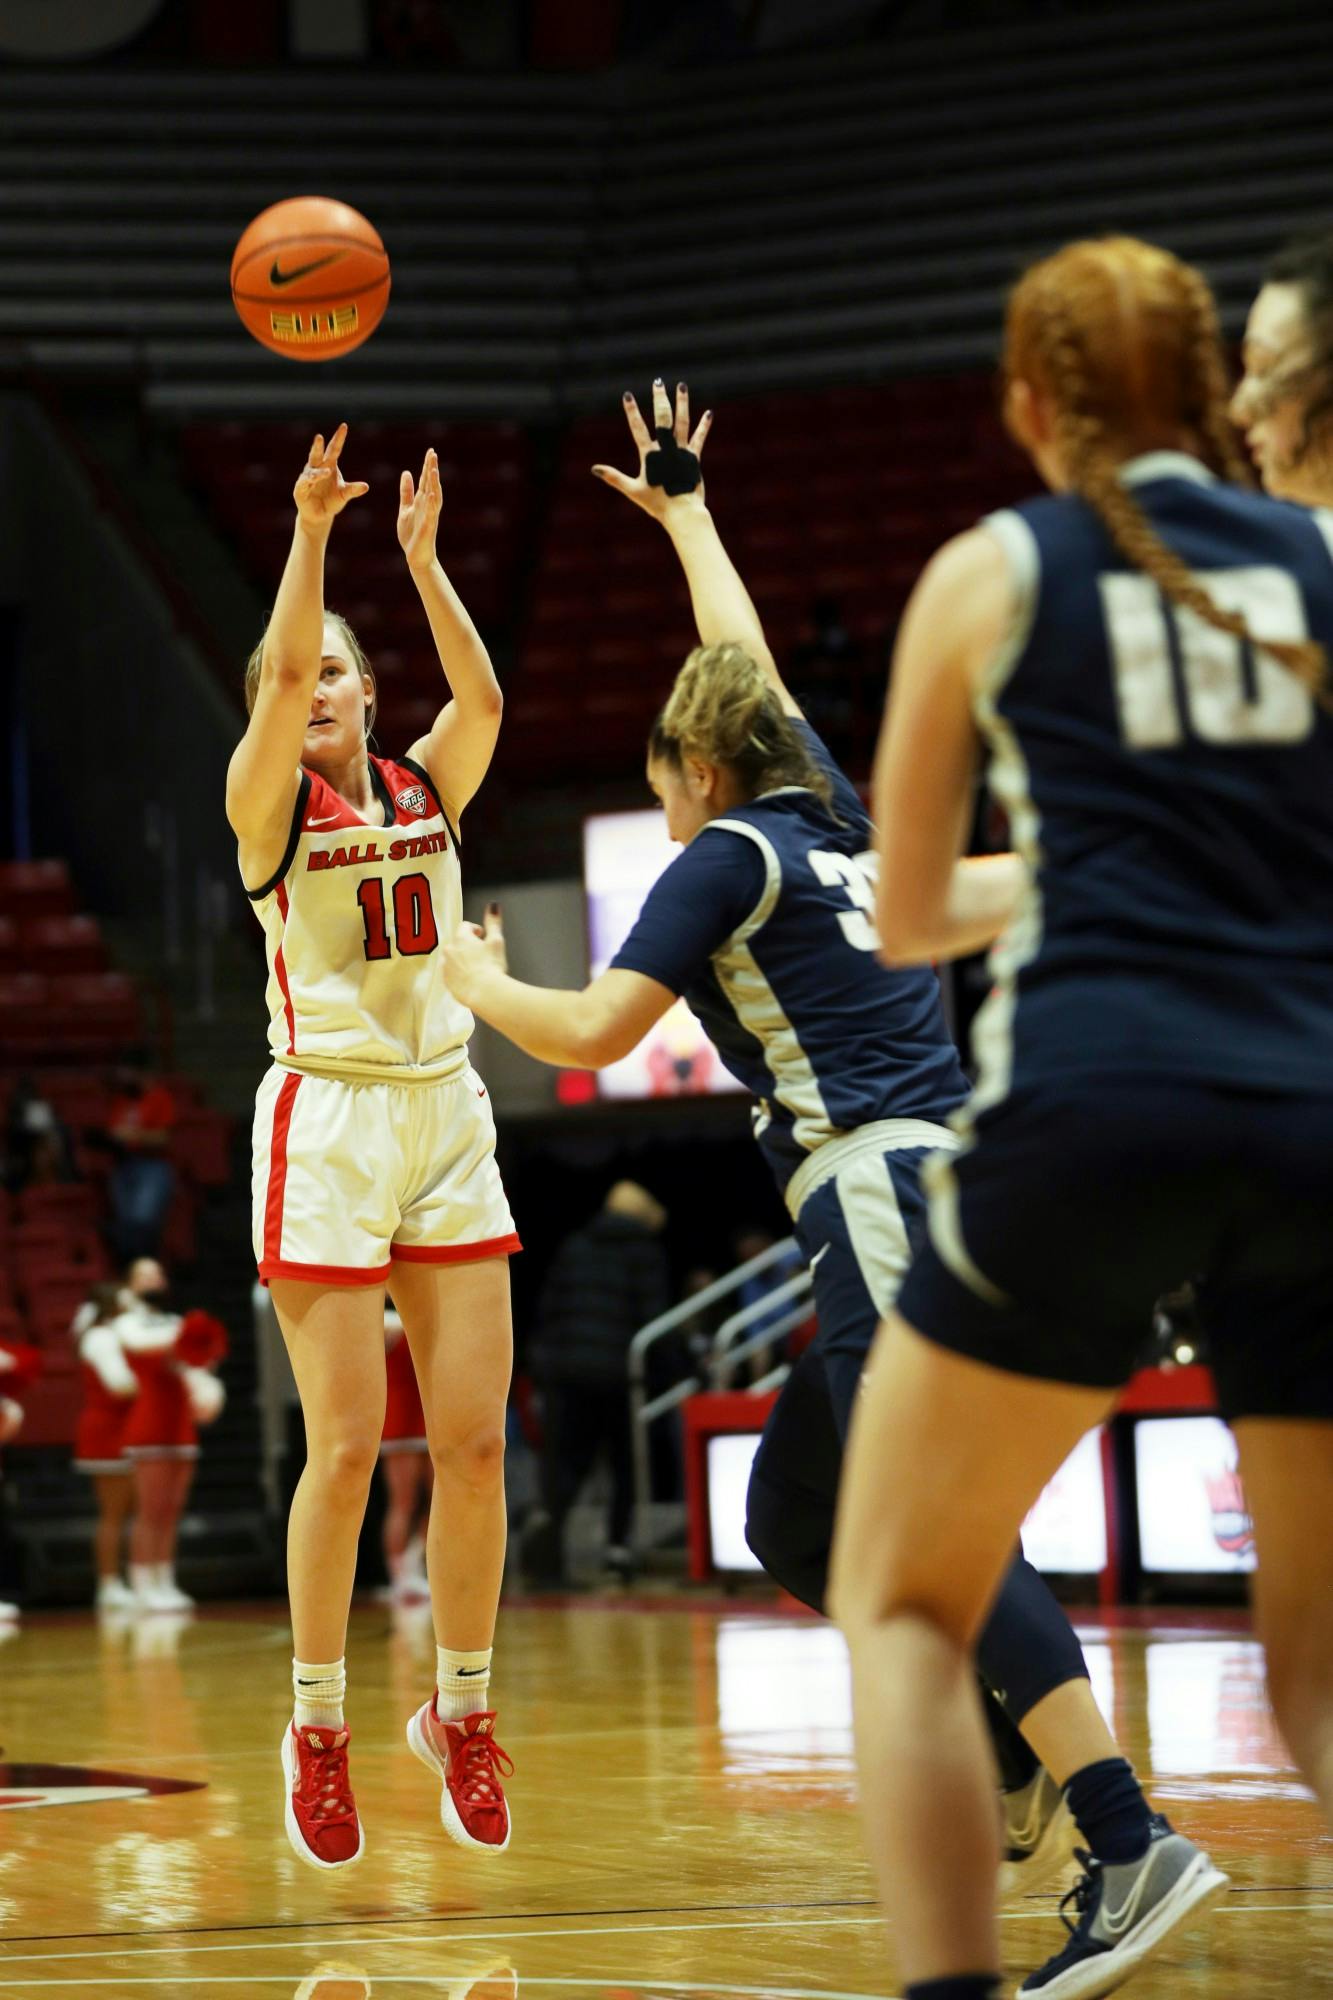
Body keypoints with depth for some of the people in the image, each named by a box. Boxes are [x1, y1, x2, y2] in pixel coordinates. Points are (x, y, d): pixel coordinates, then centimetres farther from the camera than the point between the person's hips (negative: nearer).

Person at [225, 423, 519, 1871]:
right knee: (346, 1448, -5)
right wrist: (311, 529, -28)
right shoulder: (267, 805, 0)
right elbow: (279, 678, -19)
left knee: (475, 1439, 0)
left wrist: (420, 553, -16)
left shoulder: (423, 786, 10)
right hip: (326, 1120, -4)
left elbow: (484, 696, -9)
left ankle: (460, 1712, 13)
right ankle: (318, 1726, 8)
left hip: (447, 1114, 4)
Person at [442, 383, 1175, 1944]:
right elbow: (750, 675, 39)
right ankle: (1021, 1769, 6)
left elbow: (591, 1032, -4)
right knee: (790, 1518, 13)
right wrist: (682, 515, 52)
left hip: (880, 1198, -9)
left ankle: (1122, 1832, -32)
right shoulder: (830, 817, 21)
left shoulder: (727, 856, 1)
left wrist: (477, 981, 16)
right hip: (938, 1187, 9)